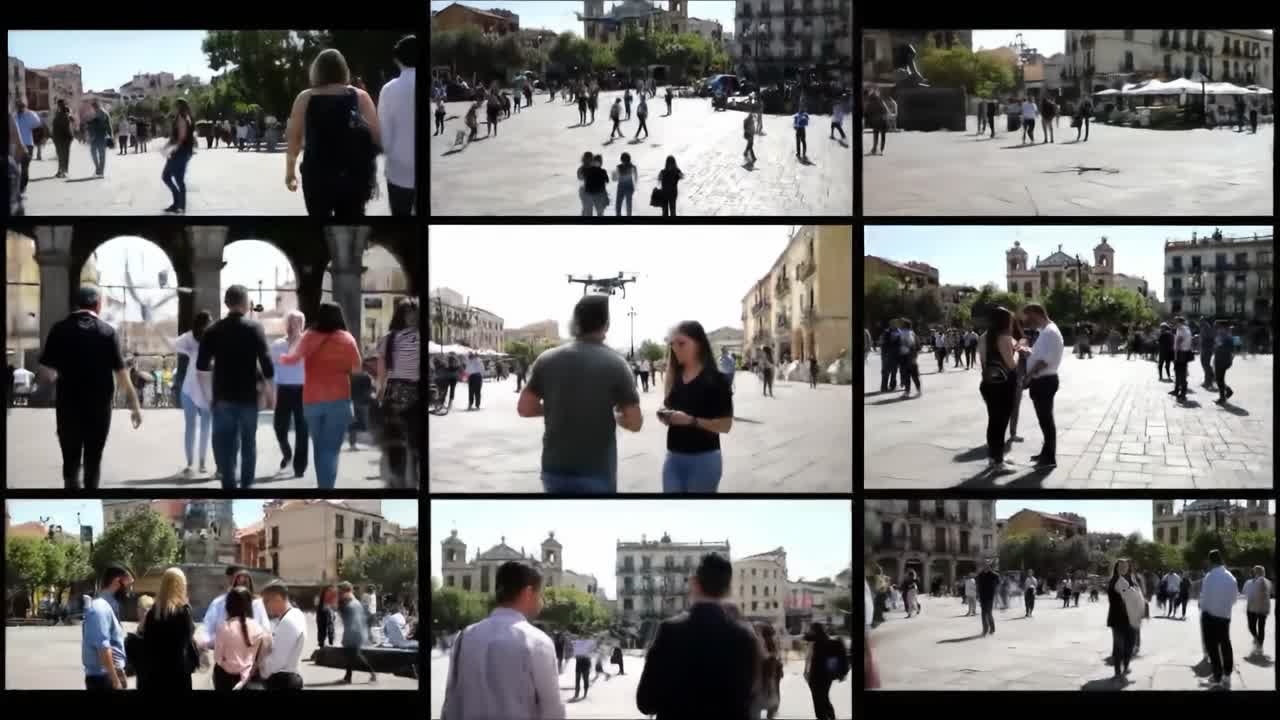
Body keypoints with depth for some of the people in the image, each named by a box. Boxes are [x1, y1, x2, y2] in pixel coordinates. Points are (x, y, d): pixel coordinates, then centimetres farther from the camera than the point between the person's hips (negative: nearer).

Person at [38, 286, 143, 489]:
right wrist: (135, 405, -2)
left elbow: (45, 375, -4)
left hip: (68, 405, 0)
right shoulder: (107, 331, -5)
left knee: (70, 459, 9)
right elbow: (121, 373, -8)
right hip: (99, 406, 0)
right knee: (93, 459, 12)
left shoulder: (60, 329, -2)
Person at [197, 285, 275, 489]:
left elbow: (202, 366, 2)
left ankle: (229, 485, -5)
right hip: (248, 395, -1)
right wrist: (269, 391, 2)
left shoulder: (213, 330, 3)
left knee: (224, 443, 3)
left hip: (222, 395, 1)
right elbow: (266, 362, -8)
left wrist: (208, 394, 14)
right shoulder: (254, 328, -4)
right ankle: (246, 484, 12)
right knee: (248, 442, 12)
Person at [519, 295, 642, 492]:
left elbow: (524, 408, 4)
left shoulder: (547, 360, 0)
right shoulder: (615, 365, -8)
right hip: (597, 471, -3)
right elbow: (635, 423, -7)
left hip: (555, 468, 3)